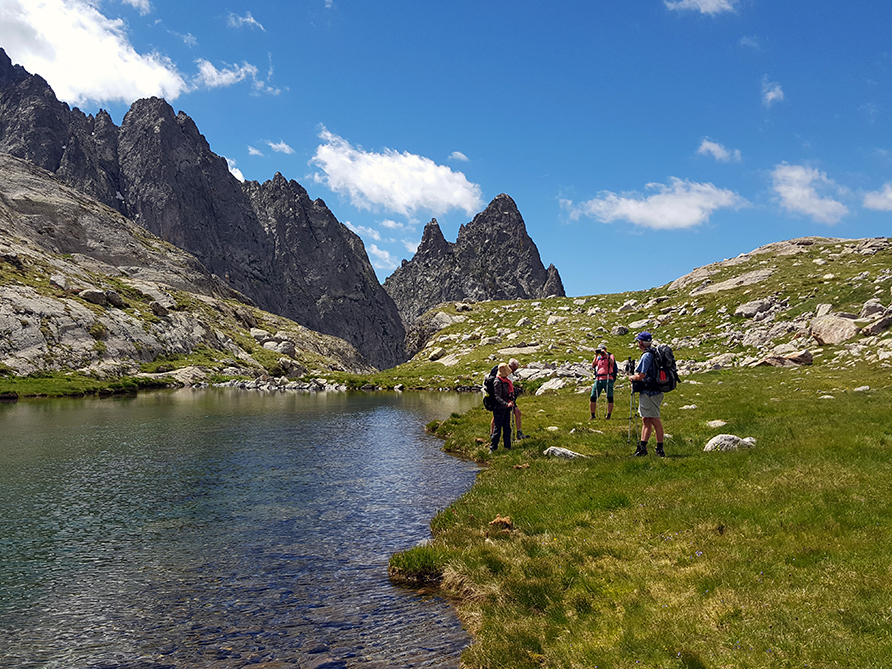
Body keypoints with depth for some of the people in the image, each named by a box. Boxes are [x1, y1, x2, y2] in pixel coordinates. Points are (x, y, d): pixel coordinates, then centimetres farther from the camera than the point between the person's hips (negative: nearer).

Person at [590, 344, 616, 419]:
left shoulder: (610, 356, 5)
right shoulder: (598, 358, 17)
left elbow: (612, 362, -18)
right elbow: (593, 366, 5)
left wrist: (605, 353, -16)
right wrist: (596, 356, 1)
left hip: (608, 380, -4)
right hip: (598, 380, 4)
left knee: (610, 398, 0)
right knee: (593, 397, 1)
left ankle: (608, 415, 7)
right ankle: (593, 415, 11)